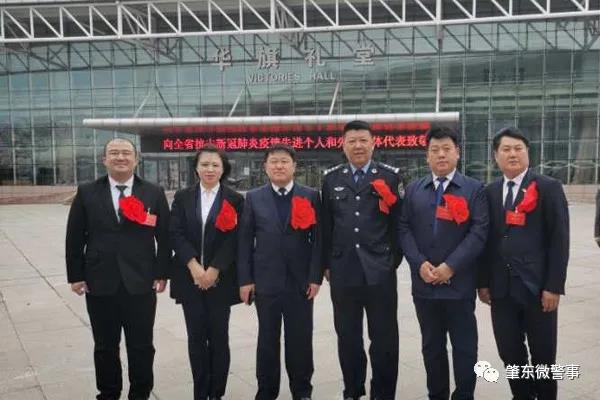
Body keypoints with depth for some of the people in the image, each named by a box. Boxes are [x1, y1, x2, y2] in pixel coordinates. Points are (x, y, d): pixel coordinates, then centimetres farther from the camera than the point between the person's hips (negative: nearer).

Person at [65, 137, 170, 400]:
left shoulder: (154, 194, 1)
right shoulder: (86, 193, 4)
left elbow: (164, 237, 1)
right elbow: (75, 238, 4)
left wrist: (162, 274, -3)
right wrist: (75, 276, 0)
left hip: (141, 284, -1)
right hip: (100, 284, 1)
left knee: (142, 347, 10)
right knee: (105, 347, 14)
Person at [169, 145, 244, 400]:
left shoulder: (234, 200, 1)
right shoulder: (183, 197, 6)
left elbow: (234, 239, -6)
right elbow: (175, 234, -2)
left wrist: (214, 270, -13)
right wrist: (194, 267, -13)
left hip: (221, 279, -1)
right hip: (190, 278, 2)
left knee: (218, 336, 5)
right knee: (196, 337, 7)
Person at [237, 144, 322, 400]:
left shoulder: (310, 196, 2)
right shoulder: (254, 198, 5)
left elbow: (318, 239, -1)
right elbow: (245, 241, 3)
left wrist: (316, 276, -7)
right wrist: (245, 280, -3)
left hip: (301, 281, 0)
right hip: (265, 281, 1)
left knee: (300, 340, 9)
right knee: (267, 340, 10)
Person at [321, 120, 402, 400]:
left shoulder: (390, 176, 0)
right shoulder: (331, 178, 7)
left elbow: (398, 222, 0)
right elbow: (326, 224, 7)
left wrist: (394, 260, -2)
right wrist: (327, 263, 6)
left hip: (380, 270, -2)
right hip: (342, 271, 3)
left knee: (384, 337, 7)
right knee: (347, 336, 14)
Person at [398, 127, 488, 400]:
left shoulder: (474, 189, 1)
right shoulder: (413, 190, 9)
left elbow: (479, 232, -8)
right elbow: (404, 229, 4)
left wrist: (451, 266, -15)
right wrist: (419, 264, -10)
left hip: (459, 283, -3)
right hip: (423, 283, 3)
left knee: (464, 347, 6)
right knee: (431, 346, 14)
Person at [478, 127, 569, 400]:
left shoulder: (549, 188, -3)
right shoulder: (490, 192, 8)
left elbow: (559, 240, -7)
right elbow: (486, 239, 8)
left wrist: (554, 286, -12)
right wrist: (484, 282, 5)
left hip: (537, 286, -3)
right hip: (501, 288, 4)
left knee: (543, 354, 9)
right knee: (509, 352, 12)